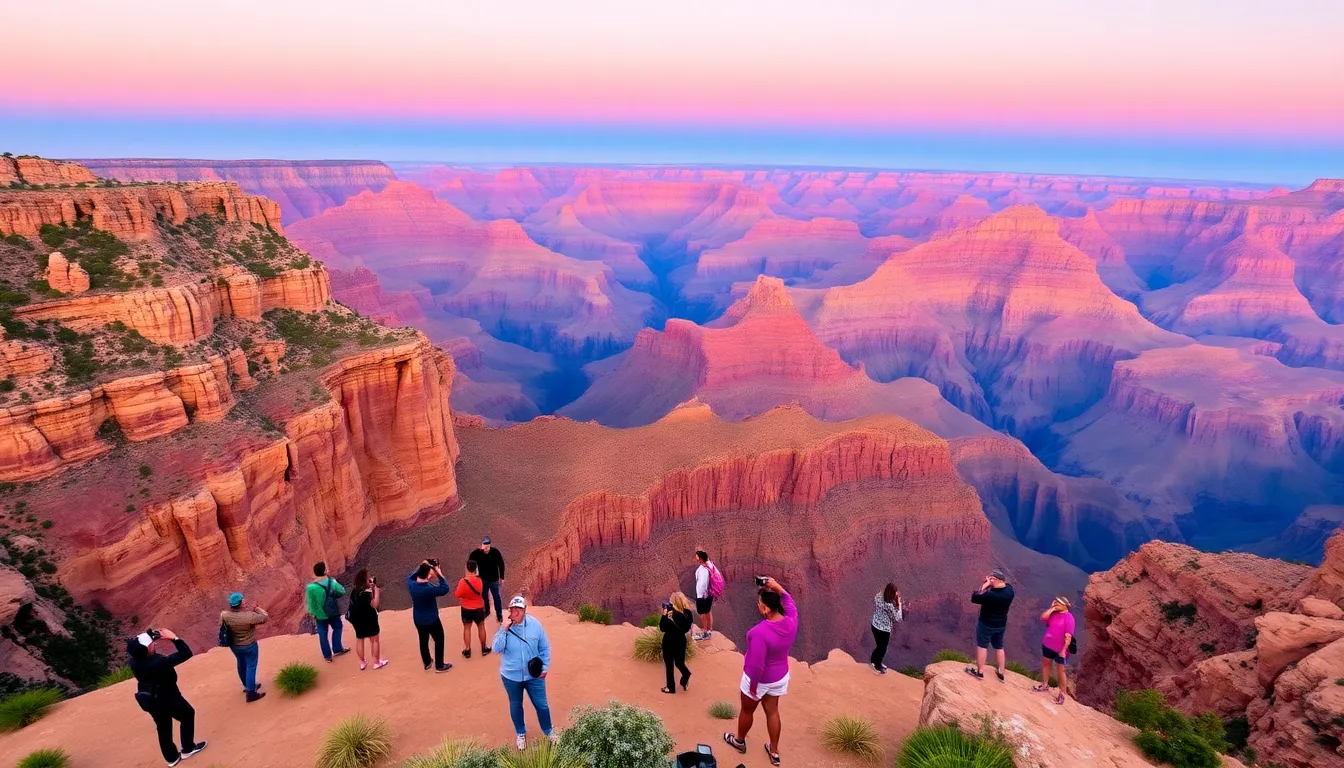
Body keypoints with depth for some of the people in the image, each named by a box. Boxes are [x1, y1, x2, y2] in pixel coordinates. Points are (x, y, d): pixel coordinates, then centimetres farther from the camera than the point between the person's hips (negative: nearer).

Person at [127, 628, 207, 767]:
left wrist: (153, 635, -13)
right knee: (188, 716, 21)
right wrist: (174, 637, -29)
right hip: (167, 698, -6)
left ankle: (171, 757, 40)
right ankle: (188, 749, 33)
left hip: (148, 699, 7)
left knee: (163, 727, 24)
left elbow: (137, 645, 4)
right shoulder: (159, 662, -38)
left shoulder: (134, 661, -17)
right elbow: (186, 653, -34)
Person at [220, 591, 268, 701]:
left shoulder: (225, 616, -17)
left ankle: (248, 686, 44)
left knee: (242, 664, 25)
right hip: (249, 646, -6)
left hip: (234, 645, 6)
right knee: (251, 667, 7)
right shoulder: (249, 616, -32)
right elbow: (265, 617, -20)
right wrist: (256, 608, -8)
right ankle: (251, 694, 13)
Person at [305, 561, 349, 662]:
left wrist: (313, 613, 4)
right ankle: (337, 649, 29)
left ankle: (327, 655, 25)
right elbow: (342, 592, -6)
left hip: (320, 614, 0)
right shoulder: (331, 582, -18)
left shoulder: (310, 587, -19)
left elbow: (310, 602, -11)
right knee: (337, 627, 24)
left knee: (322, 633, 16)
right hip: (332, 612, 0)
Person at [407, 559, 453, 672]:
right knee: (439, 641, 15)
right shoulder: (429, 589, -35)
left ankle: (427, 663, 42)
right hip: (432, 621, -6)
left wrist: (421, 567, -1)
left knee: (423, 640, 25)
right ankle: (439, 666, 27)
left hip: (418, 620, 6)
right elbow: (445, 589, -24)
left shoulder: (411, 584, -16)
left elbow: (410, 577, 8)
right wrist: (439, 574, -26)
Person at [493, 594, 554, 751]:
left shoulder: (535, 624, -15)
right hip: (511, 676, 0)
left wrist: (545, 667, -3)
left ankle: (548, 731, 38)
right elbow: (497, 649, -21)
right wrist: (503, 630, -31)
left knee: (542, 705, 11)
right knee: (516, 705, 20)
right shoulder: (504, 627, -15)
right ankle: (521, 734, 45)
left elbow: (545, 647, -4)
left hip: (533, 675, 0)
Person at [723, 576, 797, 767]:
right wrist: (778, 588, -7)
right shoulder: (791, 621, -19)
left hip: (760, 679, -5)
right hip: (780, 676, 6)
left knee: (747, 710, 22)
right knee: (772, 711, 25)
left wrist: (753, 685, -15)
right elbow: (789, 602, 4)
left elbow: (757, 664, -29)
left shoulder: (760, 632, -38)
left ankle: (740, 741, 47)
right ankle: (774, 751, 40)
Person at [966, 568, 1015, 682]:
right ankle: (1001, 674, 32)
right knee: (999, 647, 21)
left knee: (982, 646, 12)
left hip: (986, 624, -6)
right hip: (1001, 624, 6)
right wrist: (990, 585, -8)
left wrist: (984, 585, -20)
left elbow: (974, 598, -21)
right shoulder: (1009, 589, -13)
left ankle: (980, 672, 23)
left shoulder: (990, 595, -33)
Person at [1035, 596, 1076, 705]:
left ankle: (1063, 693, 16)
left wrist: (1063, 650, -20)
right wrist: (1051, 608, -12)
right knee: (1045, 663, 19)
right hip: (1047, 645, 7)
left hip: (1060, 649, -7)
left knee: (1060, 671, 3)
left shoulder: (1068, 618, -18)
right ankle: (1044, 685, 35)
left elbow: (1068, 636, -19)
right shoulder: (1053, 613, 1)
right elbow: (1043, 618, -12)